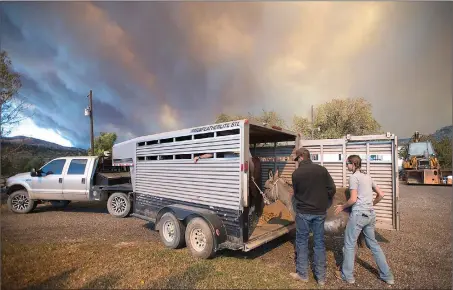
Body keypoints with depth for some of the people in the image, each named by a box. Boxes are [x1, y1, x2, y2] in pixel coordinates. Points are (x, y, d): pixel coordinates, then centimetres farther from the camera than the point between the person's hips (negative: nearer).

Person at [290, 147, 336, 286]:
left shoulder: (296, 173, -10)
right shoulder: (322, 169, -4)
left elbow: (296, 193, 3)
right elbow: (332, 189, -2)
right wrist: (324, 202, 16)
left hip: (303, 212, -3)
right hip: (320, 212, 3)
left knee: (302, 242, 12)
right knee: (319, 242, 13)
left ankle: (302, 274, 21)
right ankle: (321, 277, 21)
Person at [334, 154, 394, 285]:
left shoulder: (354, 177, -12)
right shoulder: (368, 177, 12)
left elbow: (353, 199, -17)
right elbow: (381, 194, 15)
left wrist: (342, 207, -3)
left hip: (358, 214, -8)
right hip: (370, 214, 8)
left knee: (349, 244, 6)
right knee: (373, 244, 20)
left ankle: (347, 275, 17)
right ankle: (387, 275, 28)